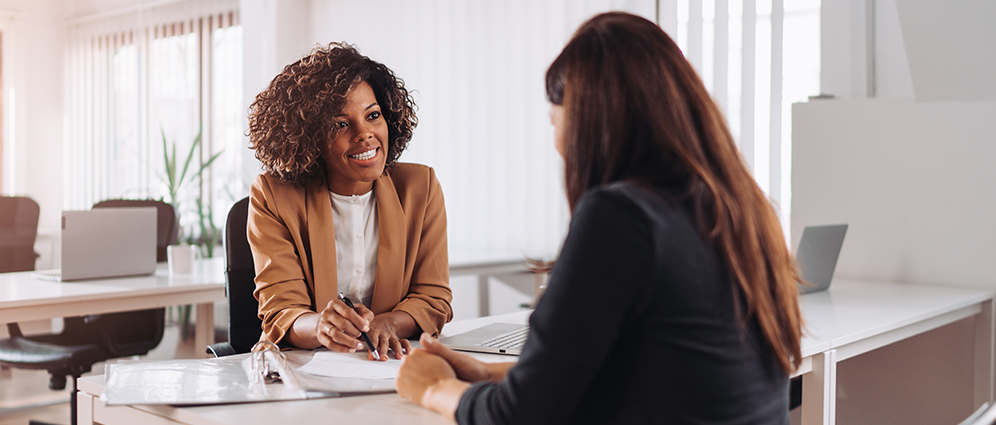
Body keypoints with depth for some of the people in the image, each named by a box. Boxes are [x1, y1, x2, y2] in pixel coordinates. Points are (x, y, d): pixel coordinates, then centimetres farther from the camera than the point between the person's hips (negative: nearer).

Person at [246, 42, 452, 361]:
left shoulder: (420, 187, 3)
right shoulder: (273, 197, -4)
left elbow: (433, 299, 1)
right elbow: (280, 313, -10)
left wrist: (386, 324, -22)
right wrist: (320, 327, -34)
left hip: (398, 365, 2)